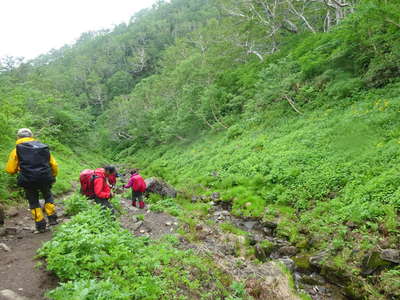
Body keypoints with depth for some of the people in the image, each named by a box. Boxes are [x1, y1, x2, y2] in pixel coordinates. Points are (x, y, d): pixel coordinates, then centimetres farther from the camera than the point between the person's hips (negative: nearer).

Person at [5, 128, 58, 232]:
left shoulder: (17, 150, 3)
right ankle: (52, 218, 20)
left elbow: (10, 170, 1)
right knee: (48, 196, 27)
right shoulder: (43, 147, 11)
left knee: (33, 201, 16)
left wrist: (19, 169, 23)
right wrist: (52, 177, 26)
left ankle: (40, 225, 15)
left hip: (28, 181, -2)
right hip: (45, 179, 2)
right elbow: (54, 165, 12)